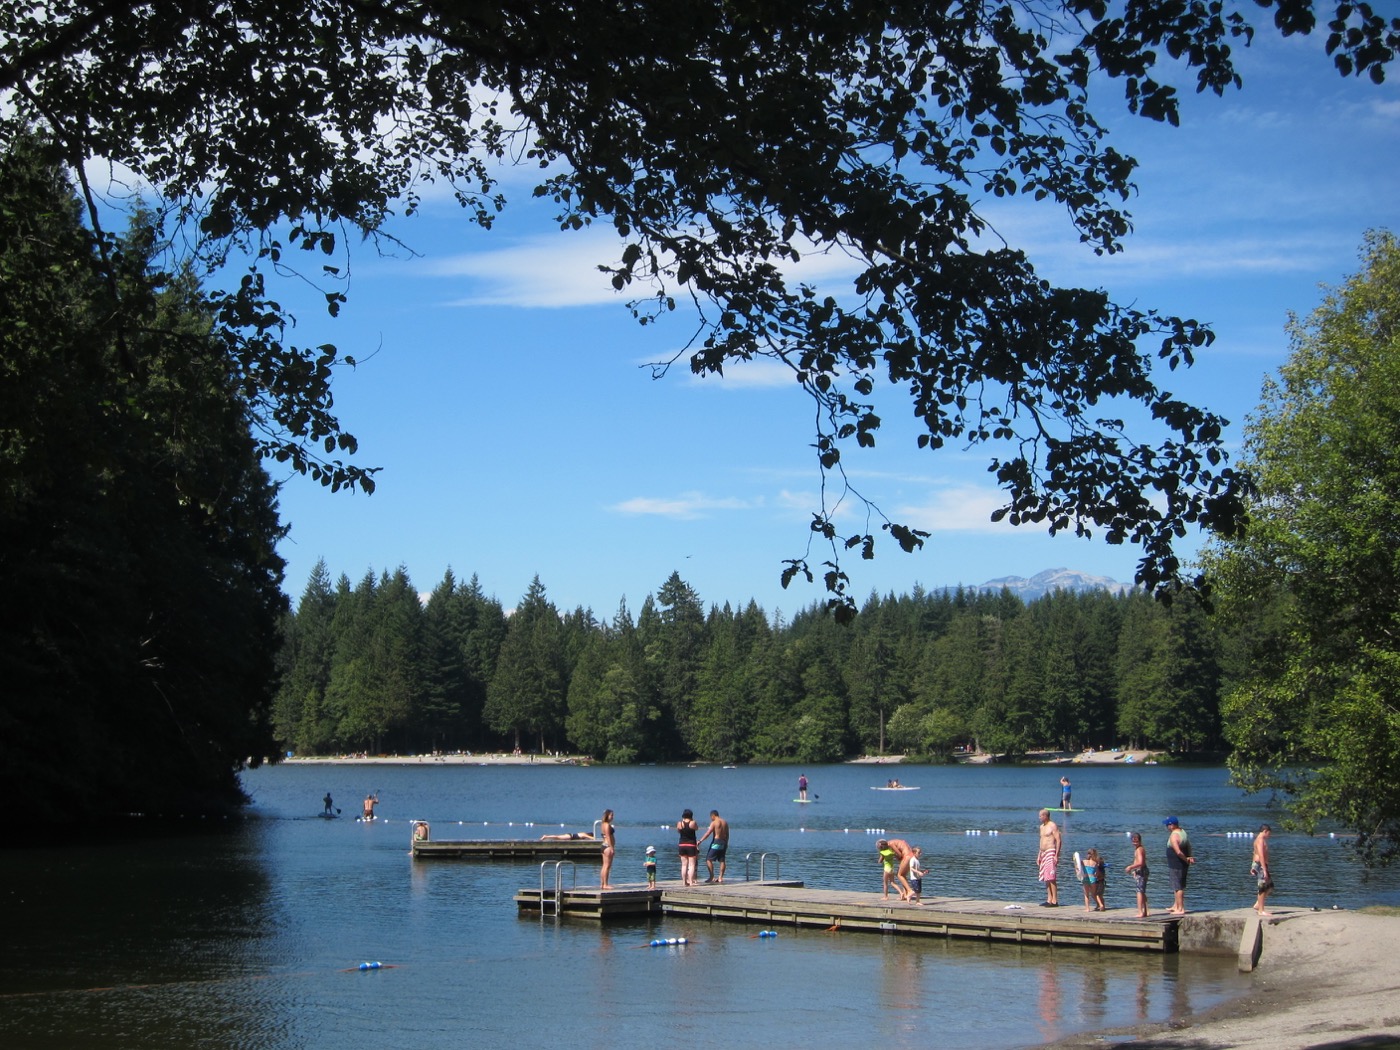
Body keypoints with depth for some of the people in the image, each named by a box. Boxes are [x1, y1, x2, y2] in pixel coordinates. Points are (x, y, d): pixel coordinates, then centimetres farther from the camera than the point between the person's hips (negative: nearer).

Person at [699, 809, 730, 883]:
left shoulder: (714, 823, -9)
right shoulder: (725, 822, 12)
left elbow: (708, 833, -16)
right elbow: (727, 835, 15)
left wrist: (700, 841, -15)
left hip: (716, 842, -7)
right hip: (724, 842, 7)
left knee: (709, 859, -3)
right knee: (722, 860, 10)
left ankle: (712, 877, -8)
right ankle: (720, 878, 9)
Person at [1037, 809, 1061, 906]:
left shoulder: (1053, 826, -9)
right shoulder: (1042, 826, 18)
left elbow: (1058, 841, -14)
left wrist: (1056, 855, -21)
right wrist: (1039, 855, 21)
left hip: (1051, 852, -9)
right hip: (1043, 853, 9)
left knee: (1051, 878, -12)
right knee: (1046, 878, 8)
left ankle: (1054, 901, -12)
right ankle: (1049, 900, 11)